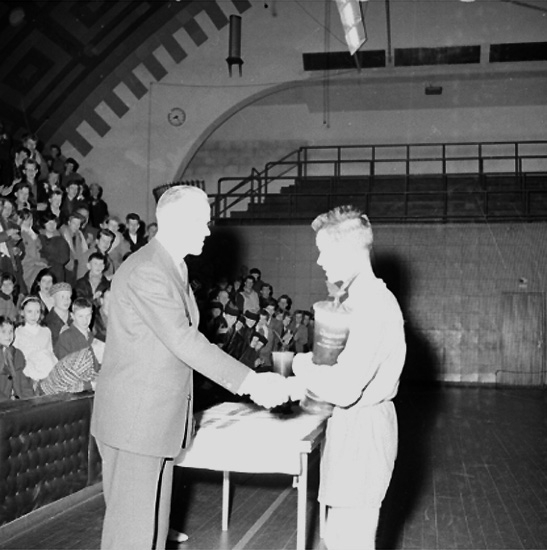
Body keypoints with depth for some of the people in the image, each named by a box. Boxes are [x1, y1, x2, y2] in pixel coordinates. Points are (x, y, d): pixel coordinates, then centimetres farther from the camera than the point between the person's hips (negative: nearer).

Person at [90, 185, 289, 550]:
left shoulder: (173, 267, 13)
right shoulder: (146, 272, -20)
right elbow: (184, 342, -26)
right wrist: (250, 382, -28)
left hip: (159, 417, 10)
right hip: (135, 419, -9)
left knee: (154, 517, 17)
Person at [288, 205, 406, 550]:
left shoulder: (374, 305, -22)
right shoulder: (361, 299, 11)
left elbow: (344, 390, -27)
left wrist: (304, 367, -10)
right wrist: (300, 382, 5)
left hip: (362, 429, -10)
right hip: (351, 424, 10)